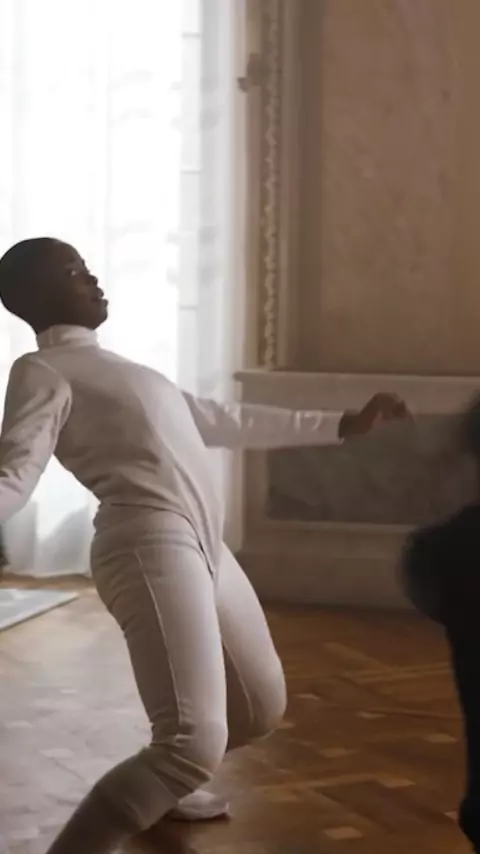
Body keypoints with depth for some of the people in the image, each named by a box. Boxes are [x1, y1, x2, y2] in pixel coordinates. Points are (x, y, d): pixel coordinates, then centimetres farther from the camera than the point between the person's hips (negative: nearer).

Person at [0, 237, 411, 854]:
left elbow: (223, 422, 32)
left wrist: (343, 426, 35)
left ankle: (161, 785, 47)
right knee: (197, 744, -23)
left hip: (204, 547, 9)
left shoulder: (117, 371, 26)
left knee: (262, 708, 24)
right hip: (151, 549, -9)